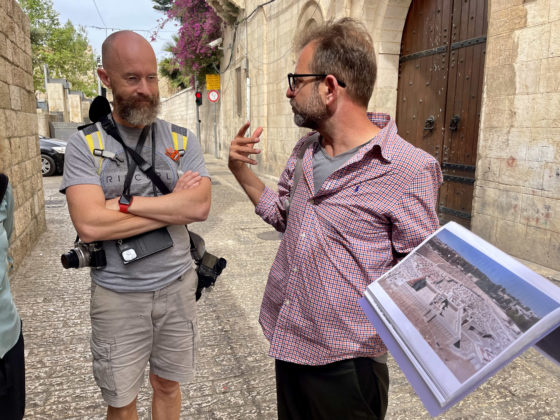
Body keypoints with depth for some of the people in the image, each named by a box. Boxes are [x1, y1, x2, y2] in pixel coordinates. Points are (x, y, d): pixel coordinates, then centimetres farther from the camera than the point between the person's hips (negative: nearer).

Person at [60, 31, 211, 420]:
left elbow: (200, 206, -15)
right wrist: (174, 206, -16)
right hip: (117, 296, -1)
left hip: (177, 286, 2)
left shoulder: (182, 140, -1)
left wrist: (124, 202, -19)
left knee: (167, 384, 21)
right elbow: (90, 224, -20)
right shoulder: (85, 144, -7)